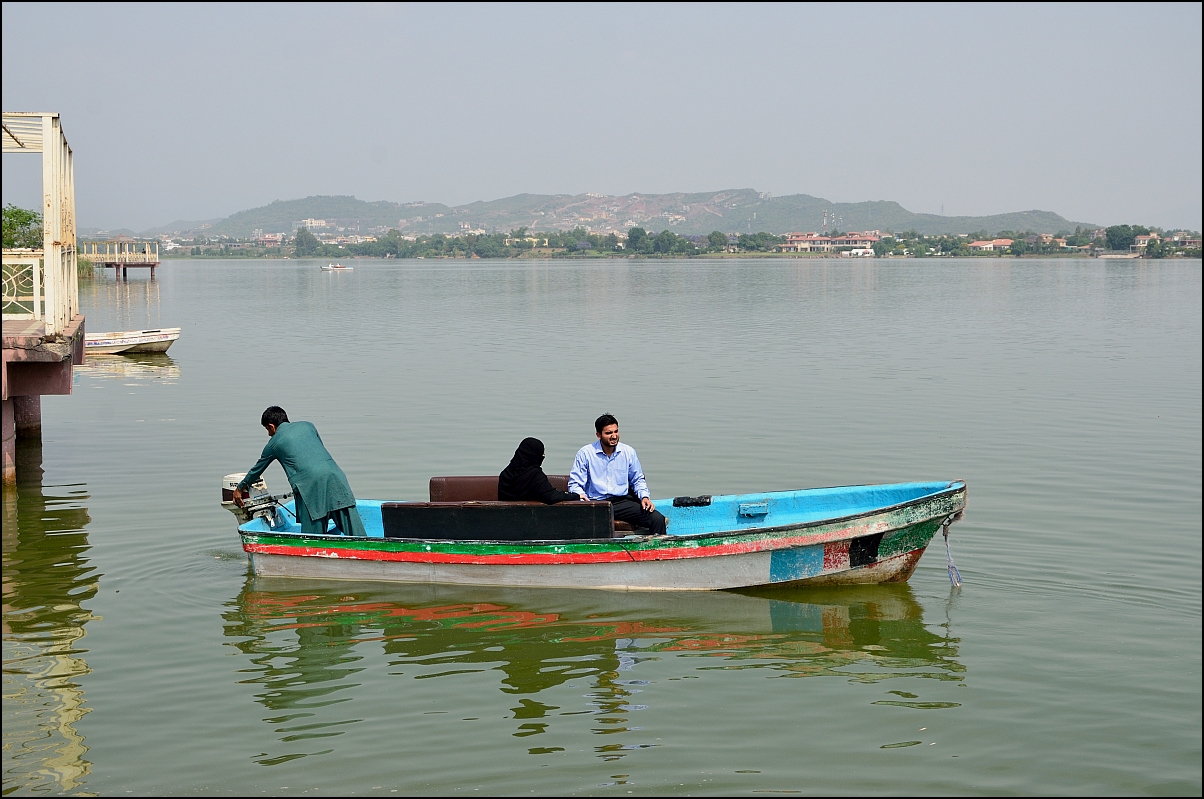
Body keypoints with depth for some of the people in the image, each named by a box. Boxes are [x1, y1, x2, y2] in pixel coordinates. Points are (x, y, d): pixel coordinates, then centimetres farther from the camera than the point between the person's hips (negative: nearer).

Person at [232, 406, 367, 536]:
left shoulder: (274, 443, 17)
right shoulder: (307, 426, 25)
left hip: (310, 483, -3)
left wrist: (240, 488, 48)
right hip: (334, 475, 3)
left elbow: (257, 470, 31)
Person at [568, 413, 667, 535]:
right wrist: (580, 495, -19)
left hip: (622, 501, 3)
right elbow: (575, 483, 3)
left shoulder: (628, 452, 11)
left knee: (657, 519, -19)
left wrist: (644, 496, 4)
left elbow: (638, 480, 23)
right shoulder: (585, 453, 2)